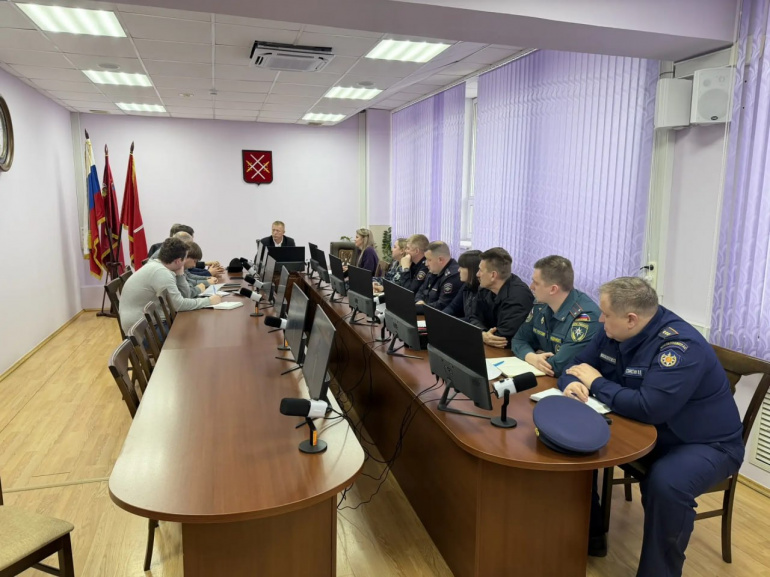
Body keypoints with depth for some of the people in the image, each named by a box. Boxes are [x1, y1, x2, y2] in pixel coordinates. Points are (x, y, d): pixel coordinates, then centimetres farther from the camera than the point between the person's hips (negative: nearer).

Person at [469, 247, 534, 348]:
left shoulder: (518, 296, -25)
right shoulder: (485, 289, 2)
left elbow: (504, 339, -29)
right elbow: (475, 319, 2)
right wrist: (483, 335, -18)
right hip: (492, 349, 7)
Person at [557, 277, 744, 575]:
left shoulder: (681, 346, -29)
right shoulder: (613, 333, -5)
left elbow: (648, 408, -38)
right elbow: (575, 366, 3)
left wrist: (596, 383, -24)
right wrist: (572, 384, -22)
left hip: (705, 444, -7)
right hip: (645, 431, 8)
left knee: (665, 484, -36)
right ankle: (589, 533, 11)